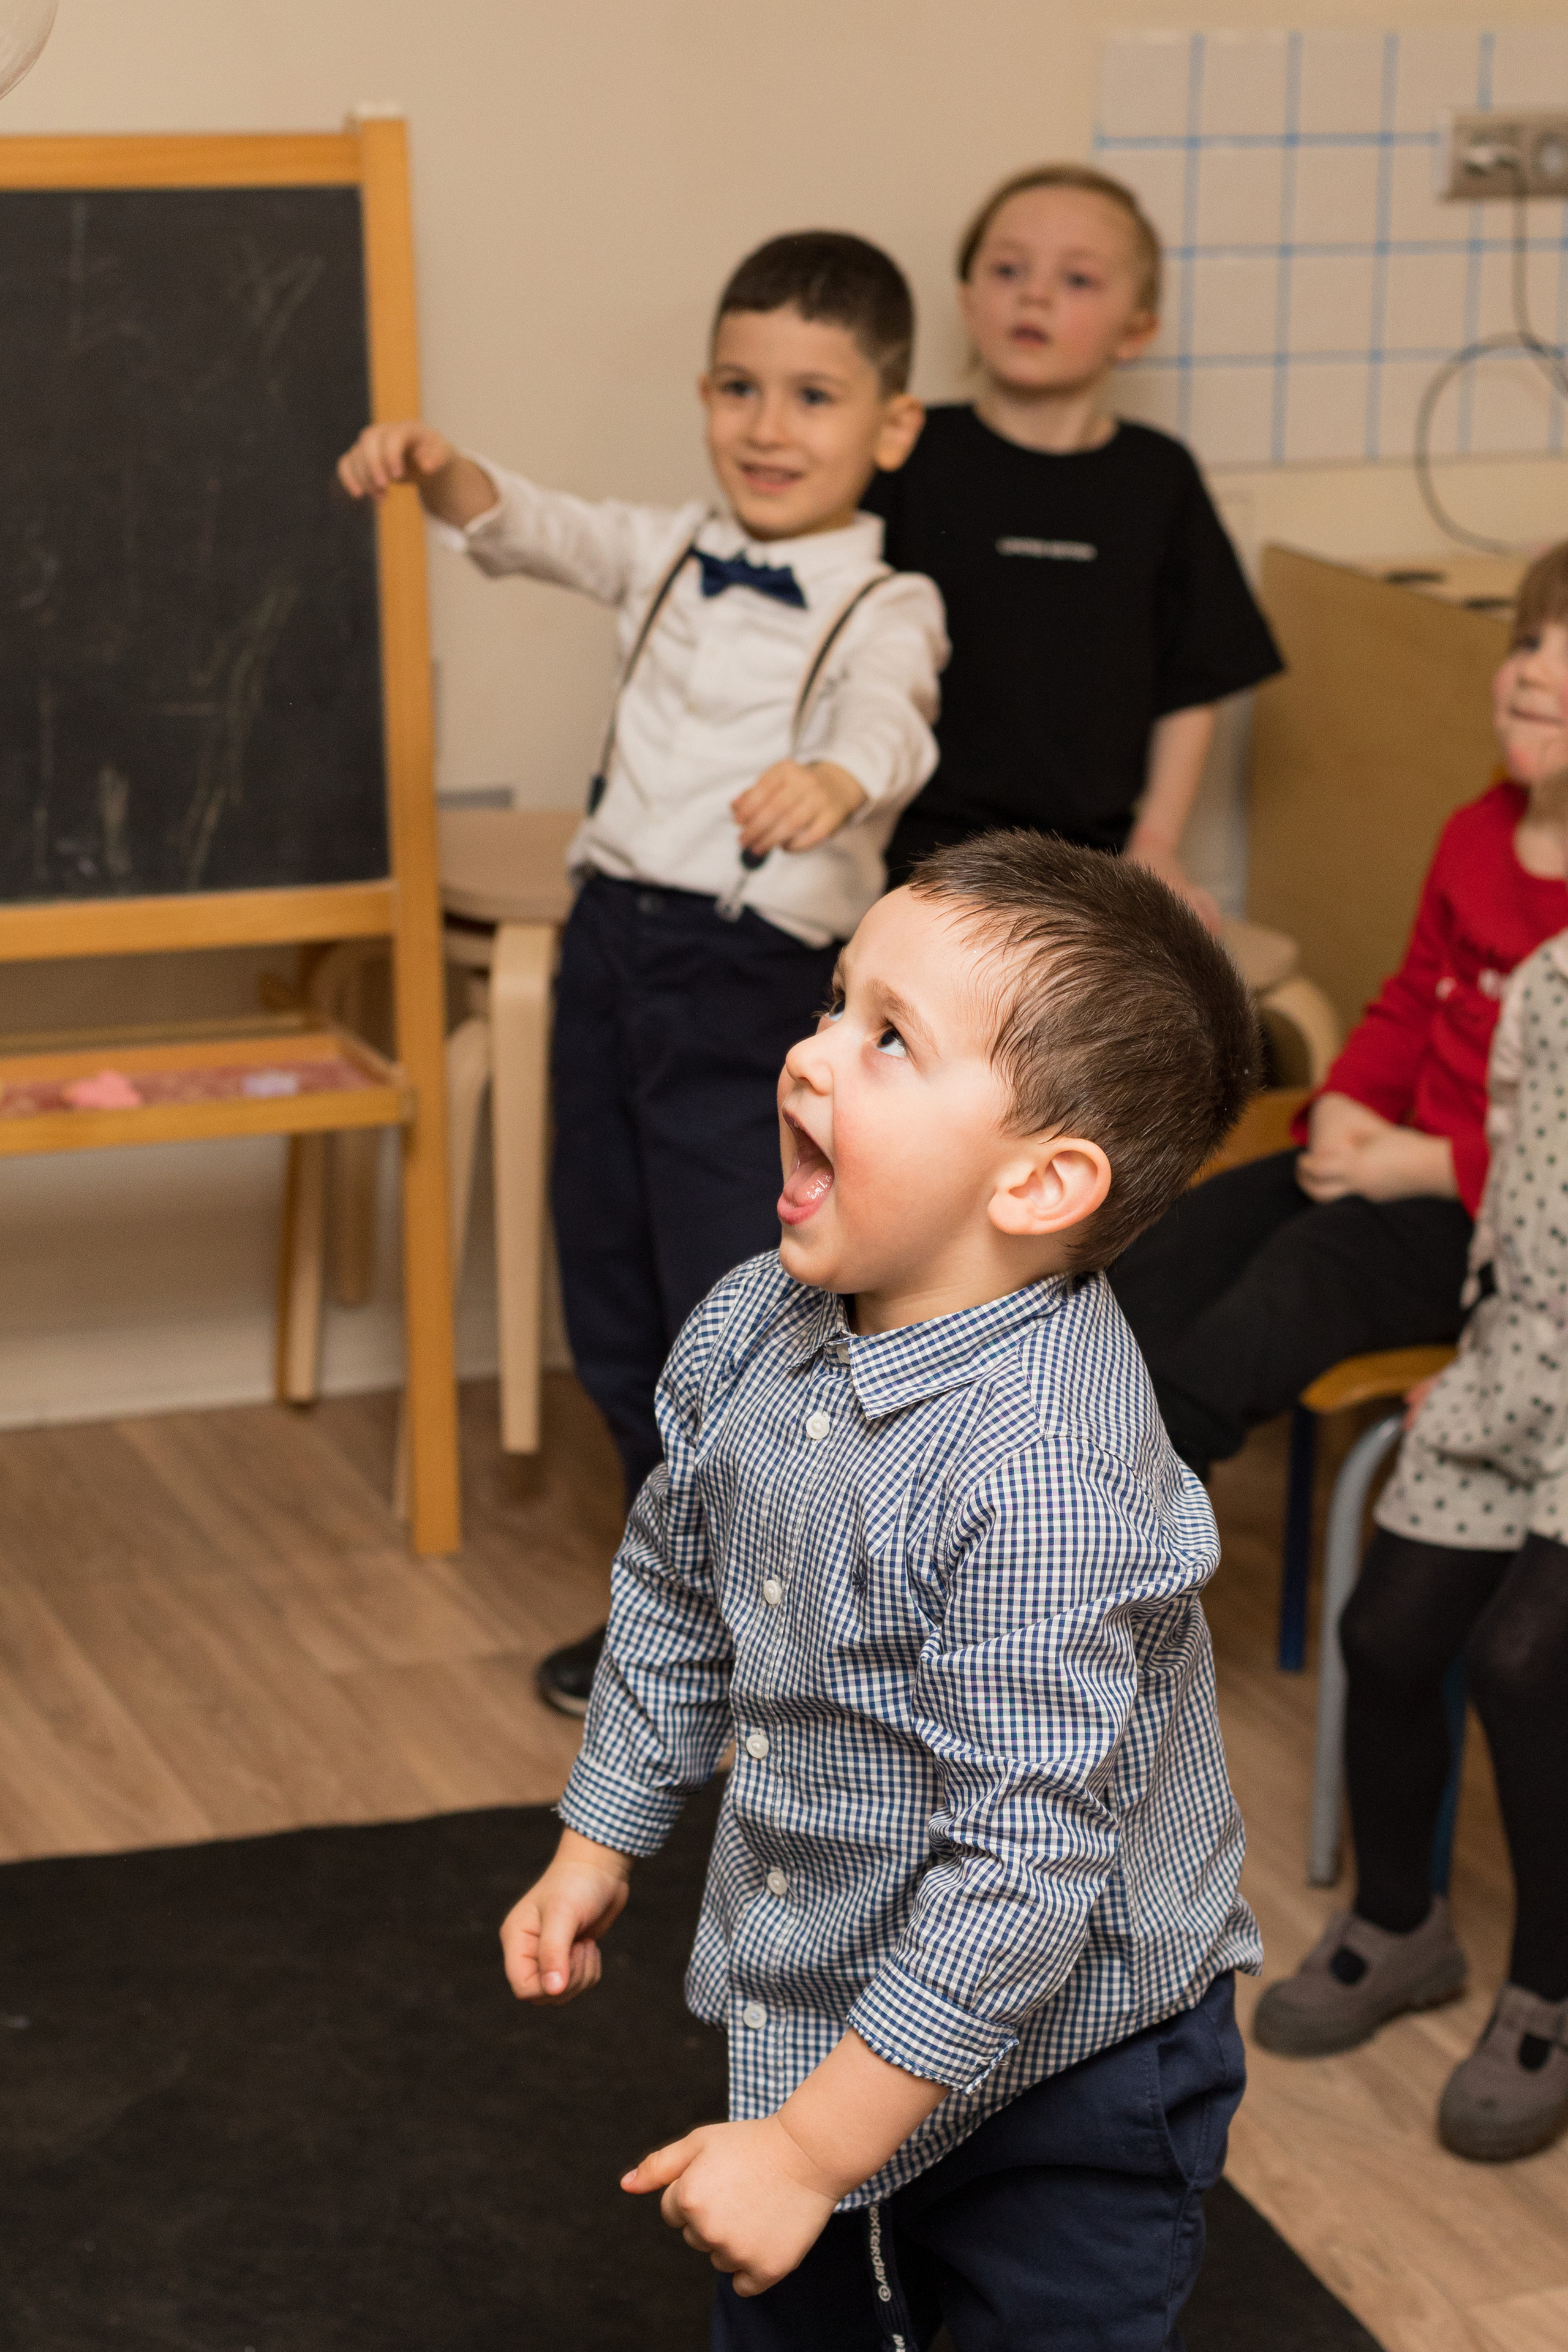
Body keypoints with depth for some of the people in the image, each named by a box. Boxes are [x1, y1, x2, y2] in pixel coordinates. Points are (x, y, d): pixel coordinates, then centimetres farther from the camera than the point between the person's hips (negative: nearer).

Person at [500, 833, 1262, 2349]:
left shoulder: (1042, 1481, -34)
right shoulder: (750, 1331, -8)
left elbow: (1030, 1870, -32)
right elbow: (673, 1592, 11)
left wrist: (815, 2148, -27)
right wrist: (600, 1845, 17)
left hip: (1058, 2060, -7)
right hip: (815, 2001, 7)